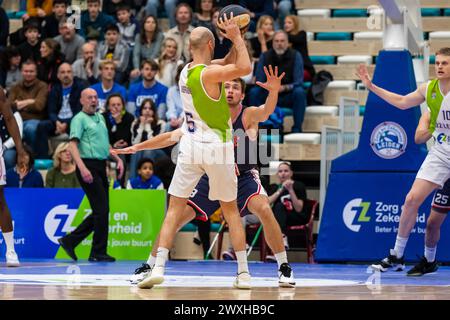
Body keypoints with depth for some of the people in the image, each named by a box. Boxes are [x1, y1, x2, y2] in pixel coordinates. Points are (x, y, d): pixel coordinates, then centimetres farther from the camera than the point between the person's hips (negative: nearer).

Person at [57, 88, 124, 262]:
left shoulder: (100, 117, 19)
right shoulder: (79, 119, -6)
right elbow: (73, 145, -15)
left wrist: (118, 159, 20)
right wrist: (82, 168, -27)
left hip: (101, 166, 9)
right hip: (89, 167, -9)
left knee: (100, 212, 9)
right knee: (102, 210, -9)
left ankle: (69, 241, 17)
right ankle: (98, 253, -2)